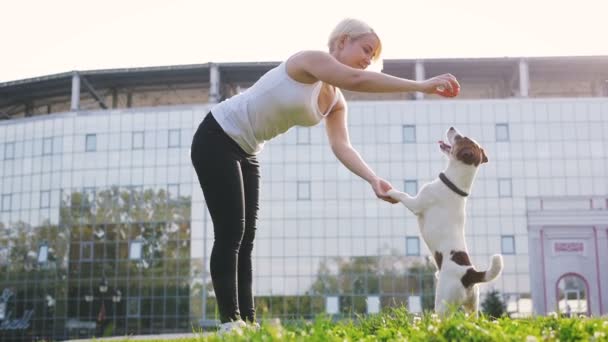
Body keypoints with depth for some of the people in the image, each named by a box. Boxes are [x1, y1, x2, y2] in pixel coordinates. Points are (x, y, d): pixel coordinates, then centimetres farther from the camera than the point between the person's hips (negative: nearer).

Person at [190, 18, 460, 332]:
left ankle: (247, 323, 4)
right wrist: (422, 86, -39)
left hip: (244, 152, 9)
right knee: (231, 233, -13)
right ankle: (231, 321, -11)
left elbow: (341, 146, -10)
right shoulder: (310, 60, -19)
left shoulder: (336, 101, 5)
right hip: (216, 139, -9)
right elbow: (356, 80, -37)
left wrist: (373, 180, -27)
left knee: (245, 238, 3)